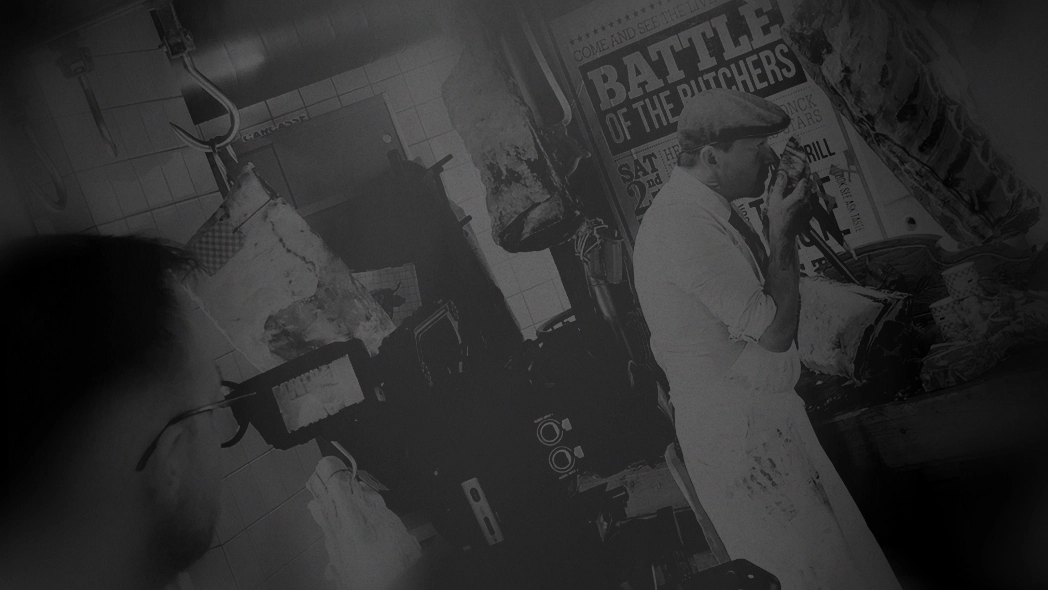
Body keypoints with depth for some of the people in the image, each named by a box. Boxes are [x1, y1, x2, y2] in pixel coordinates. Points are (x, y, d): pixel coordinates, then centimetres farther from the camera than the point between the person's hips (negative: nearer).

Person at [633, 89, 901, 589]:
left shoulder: (699, 209, 7)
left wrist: (781, 227, 2)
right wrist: (783, 232, -16)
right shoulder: (685, 228, -26)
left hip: (761, 411, 10)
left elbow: (756, 299, 15)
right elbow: (775, 330, -25)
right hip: (737, 429, -10)